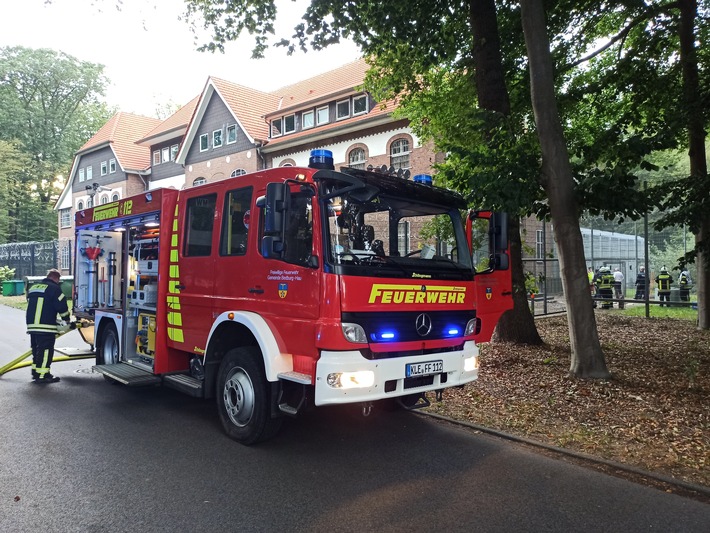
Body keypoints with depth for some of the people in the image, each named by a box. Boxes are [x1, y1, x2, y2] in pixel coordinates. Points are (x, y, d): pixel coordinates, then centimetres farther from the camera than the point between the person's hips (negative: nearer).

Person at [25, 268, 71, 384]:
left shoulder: (33, 288, 19)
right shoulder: (54, 288, -7)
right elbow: (62, 306, -9)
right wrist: (66, 319, 8)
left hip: (31, 325, 8)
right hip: (46, 326, -8)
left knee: (36, 349, 18)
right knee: (45, 350, -5)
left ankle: (35, 372, 23)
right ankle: (42, 375, -6)